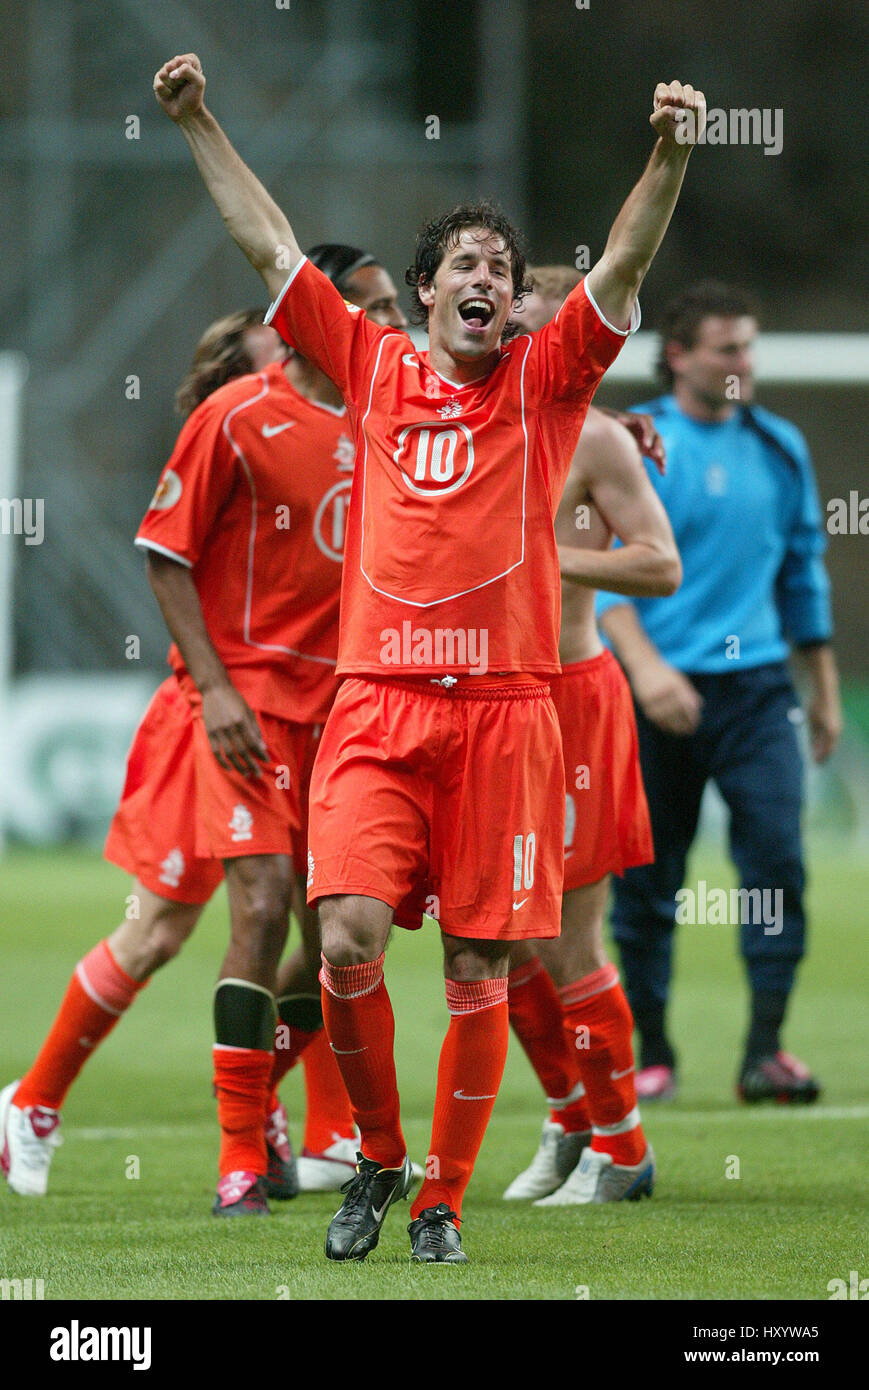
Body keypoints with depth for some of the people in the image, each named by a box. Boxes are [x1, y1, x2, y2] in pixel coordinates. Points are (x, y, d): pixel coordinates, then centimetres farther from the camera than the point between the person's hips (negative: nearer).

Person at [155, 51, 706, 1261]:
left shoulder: (544, 381, 9)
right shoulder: (373, 369, 13)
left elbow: (625, 265, -3)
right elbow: (268, 245, 15)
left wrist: (672, 154, -18)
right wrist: (198, 123, 13)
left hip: (504, 708, 0)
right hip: (378, 706, 1)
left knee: (477, 970, 0)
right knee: (347, 939, -15)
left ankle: (442, 1204, 12)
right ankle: (379, 1160, 7)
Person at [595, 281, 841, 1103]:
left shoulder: (779, 448, 12)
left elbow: (803, 569, 20)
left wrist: (824, 688, 20)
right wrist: (644, 665, -22)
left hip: (754, 686, 3)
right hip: (658, 692, -3)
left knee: (776, 855, -12)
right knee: (646, 880, 1)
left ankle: (764, 1051, -9)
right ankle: (652, 1055, 14)